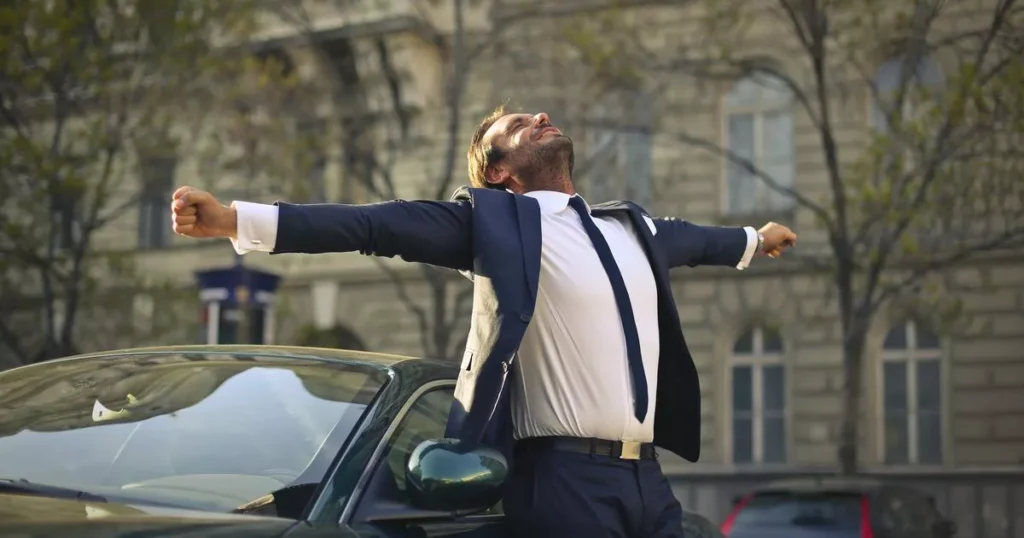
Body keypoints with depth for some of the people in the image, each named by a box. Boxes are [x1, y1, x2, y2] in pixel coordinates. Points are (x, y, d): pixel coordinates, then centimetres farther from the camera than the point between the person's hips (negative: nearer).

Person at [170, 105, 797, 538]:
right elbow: (376, 226, -9)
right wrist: (236, 219, -19)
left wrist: (755, 238, 59)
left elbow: (688, 237, 40)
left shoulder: (631, 226, 19)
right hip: (568, 477, -6)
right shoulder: (494, 219, 0)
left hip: (647, 476, 6)